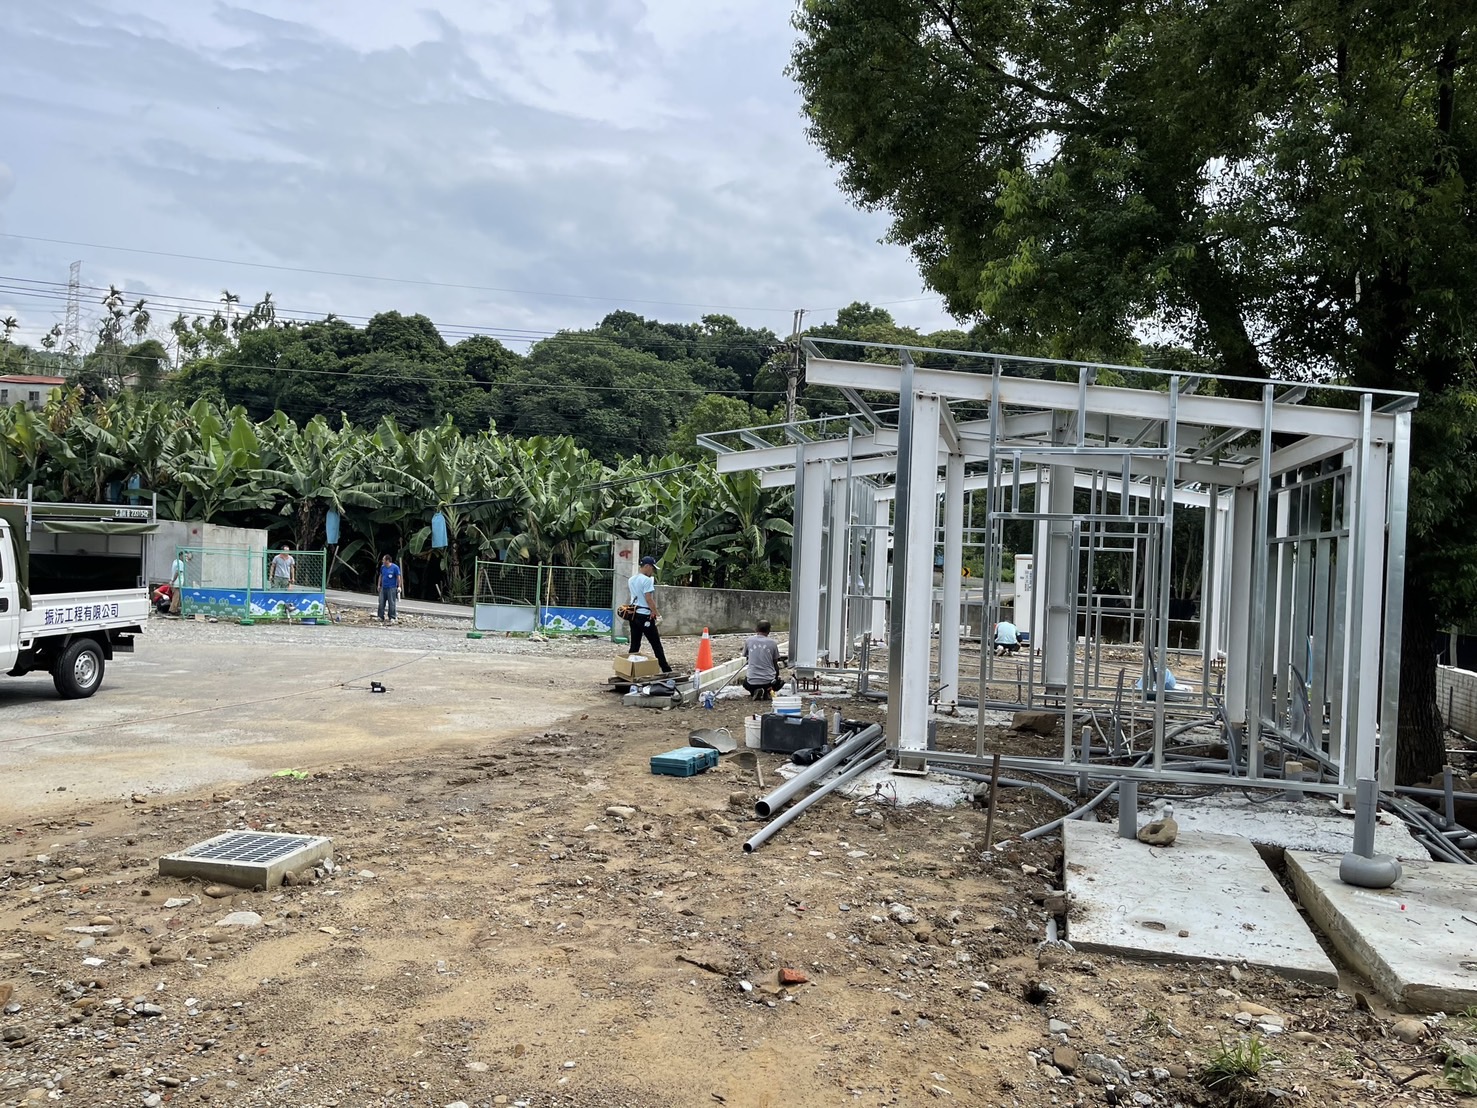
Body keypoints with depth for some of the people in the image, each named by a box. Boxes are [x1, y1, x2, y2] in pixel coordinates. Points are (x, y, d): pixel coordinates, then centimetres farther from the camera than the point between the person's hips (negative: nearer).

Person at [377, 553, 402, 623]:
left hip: (392, 588, -5)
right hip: (383, 588, 5)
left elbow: (398, 577, -5)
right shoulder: (382, 567, 8)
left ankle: (392, 617, 2)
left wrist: (399, 586, -9)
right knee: (381, 603, 5)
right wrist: (379, 585, 18)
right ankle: (381, 617, 12)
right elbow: (381, 576, 19)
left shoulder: (395, 567, -8)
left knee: (391, 603, -4)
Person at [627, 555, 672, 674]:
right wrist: (657, 613, -9)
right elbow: (649, 599, -18)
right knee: (656, 644, -1)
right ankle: (666, 669, 3)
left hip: (633, 614, 8)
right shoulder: (647, 580, -15)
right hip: (645, 615, -8)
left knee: (635, 645, 9)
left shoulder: (632, 579, 10)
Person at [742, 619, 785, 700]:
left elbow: (745, 655, 18)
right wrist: (776, 677, 25)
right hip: (769, 681, 0)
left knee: (745, 682, 36)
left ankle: (755, 692, 3)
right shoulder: (772, 643, -1)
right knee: (781, 681, 33)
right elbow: (776, 664, 8)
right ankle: (769, 691, 2)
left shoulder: (749, 640, 0)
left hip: (752, 683, 0)